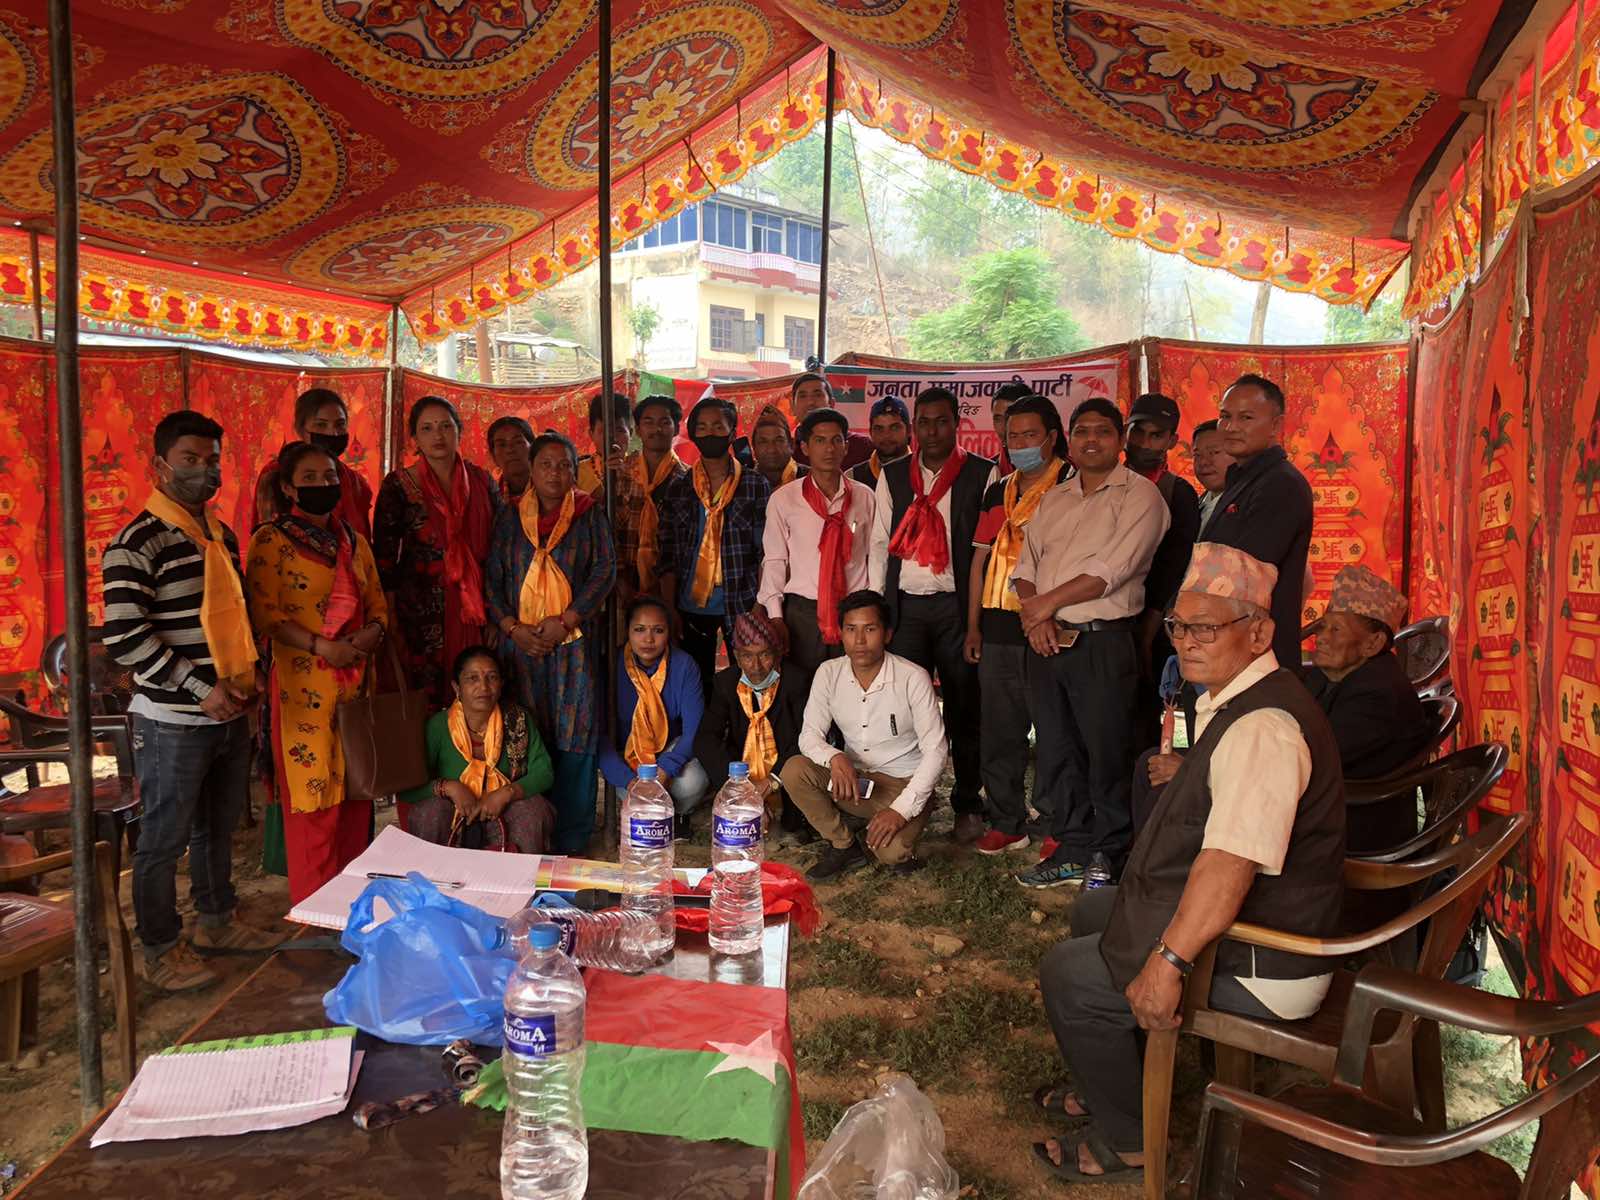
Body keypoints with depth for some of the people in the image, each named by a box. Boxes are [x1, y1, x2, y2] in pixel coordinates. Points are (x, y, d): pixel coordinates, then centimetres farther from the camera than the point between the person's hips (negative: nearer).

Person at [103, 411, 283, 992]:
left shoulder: (221, 534, 10)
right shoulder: (137, 543, -14)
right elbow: (124, 636, -19)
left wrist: (251, 668, 6)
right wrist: (200, 690, -20)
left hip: (230, 713, 8)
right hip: (173, 720, -7)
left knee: (218, 825, 21)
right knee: (165, 838, 6)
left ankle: (217, 920, 38)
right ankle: (161, 950, 21)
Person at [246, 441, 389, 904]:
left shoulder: (354, 542, 15)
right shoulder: (271, 540, -2)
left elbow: (378, 604, 16)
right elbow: (266, 614, -10)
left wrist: (373, 633, -6)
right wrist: (320, 646, -19)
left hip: (356, 680, 5)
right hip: (302, 683, -5)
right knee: (311, 790, -2)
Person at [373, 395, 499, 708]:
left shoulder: (481, 480, 8)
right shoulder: (399, 485, 0)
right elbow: (384, 556, 0)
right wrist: (391, 619, -6)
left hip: (475, 607, 2)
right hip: (422, 610, -2)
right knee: (426, 697, -2)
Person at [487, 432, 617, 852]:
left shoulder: (589, 514, 6)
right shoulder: (510, 517, 11)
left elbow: (605, 570, -2)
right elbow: (492, 578, 8)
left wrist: (565, 620, -11)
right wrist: (512, 627, -6)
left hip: (573, 640, -1)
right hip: (521, 640, 2)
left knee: (573, 738, -3)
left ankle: (571, 841, 5)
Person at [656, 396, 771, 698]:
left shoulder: (755, 485, 1)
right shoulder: (677, 489, 7)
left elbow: (766, 551, -1)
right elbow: (667, 556, 6)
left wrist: (762, 606, -8)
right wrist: (669, 609, -1)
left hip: (741, 604, -2)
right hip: (691, 606, 2)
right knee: (697, 684, 7)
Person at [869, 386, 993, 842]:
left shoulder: (981, 474, 1)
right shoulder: (893, 476, 11)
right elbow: (879, 543, 9)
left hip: (957, 604, -2)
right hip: (905, 605, 2)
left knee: (964, 707, 5)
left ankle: (968, 805, 17)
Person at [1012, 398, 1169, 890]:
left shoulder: (1139, 494, -4)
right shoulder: (1054, 500, 17)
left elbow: (1112, 569, -15)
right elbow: (1026, 566, 14)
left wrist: (1048, 601, -10)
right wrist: (1034, 616, -5)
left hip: (1103, 642, -6)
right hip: (1046, 641, 6)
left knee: (1107, 754, 0)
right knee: (1056, 751, 12)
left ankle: (1108, 859, 16)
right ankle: (1071, 851, 25)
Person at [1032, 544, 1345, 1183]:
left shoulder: (1262, 729, -29)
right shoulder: (1235, 703, 6)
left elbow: (1230, 866, -37)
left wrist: (1168, 962, -36)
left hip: (1258, 965, -11)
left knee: (1068, 974, -8)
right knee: (1092, 911, 22)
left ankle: (1127, 1140, 13)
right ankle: (1111, 1082, 36)